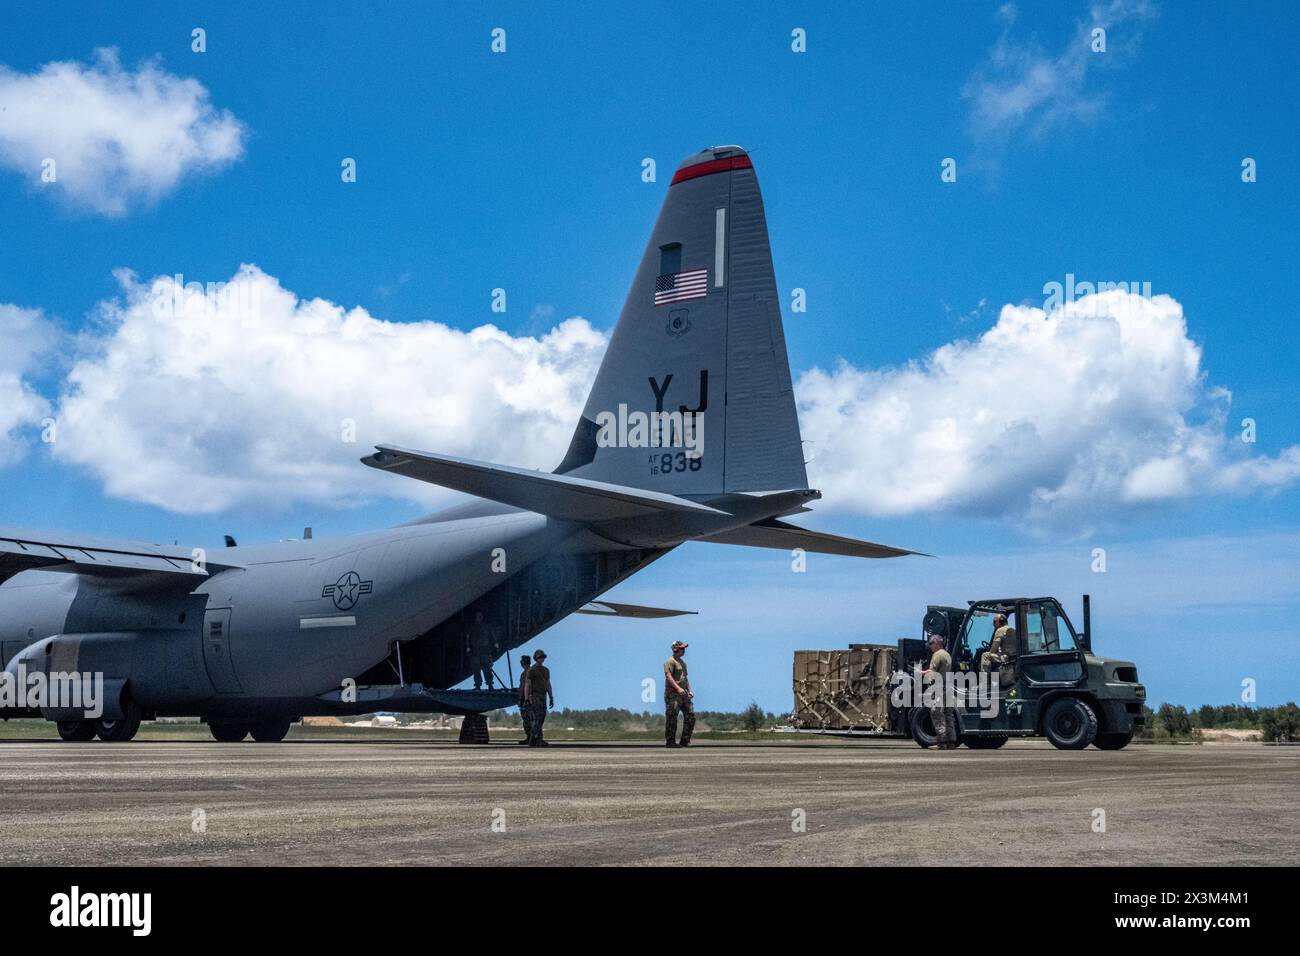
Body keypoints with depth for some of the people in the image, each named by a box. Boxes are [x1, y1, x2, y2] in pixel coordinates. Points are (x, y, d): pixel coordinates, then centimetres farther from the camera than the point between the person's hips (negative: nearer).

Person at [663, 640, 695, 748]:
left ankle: (685, 741, 10)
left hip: (683, 694, 9)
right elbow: (668, 676, -19)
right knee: (672, 719, -5)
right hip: (673, 695, -9)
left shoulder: (683, 662, 22)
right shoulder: (670, 662, -8)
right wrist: (678, 688, -27)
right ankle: (670, 741, 0)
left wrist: (689, 690, 18)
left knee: (690, 716, 4)